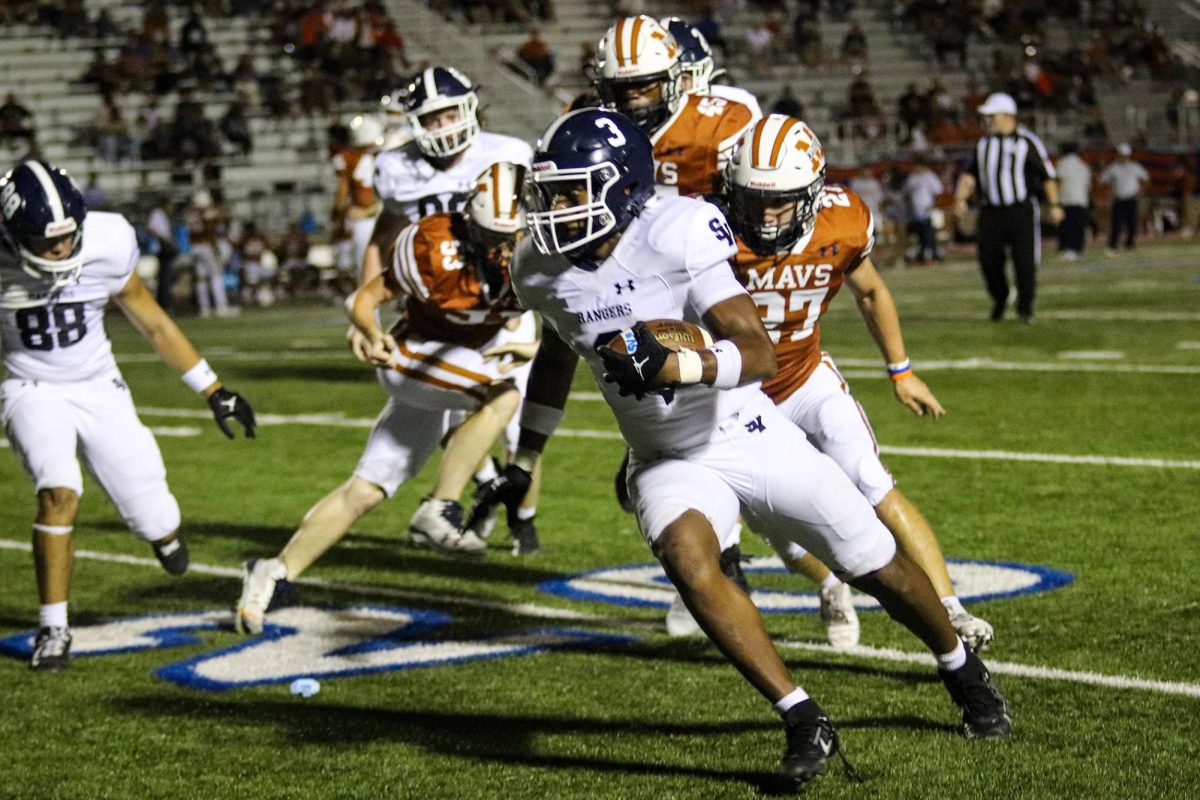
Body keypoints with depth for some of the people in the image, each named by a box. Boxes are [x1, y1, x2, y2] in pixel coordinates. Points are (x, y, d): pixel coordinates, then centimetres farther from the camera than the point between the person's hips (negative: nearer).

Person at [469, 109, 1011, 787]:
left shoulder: (677, 233, -25)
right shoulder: (543, 270, -6)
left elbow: (759, 353, -31)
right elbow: (557, 355, 17)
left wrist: (672, 366, -48)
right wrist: (524, 463, 20)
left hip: (755, 441, -3)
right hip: (669, 462, 3)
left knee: (877, 569, 10)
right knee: (689, 561, -29)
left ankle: (964, 669, 41)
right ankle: (805, 723, -18)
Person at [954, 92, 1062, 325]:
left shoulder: (1027, 141, -4)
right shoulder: (984, 143, 13)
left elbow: (1048, 174, -3)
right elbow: (971, 174, 18)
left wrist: (1054, 204, -10)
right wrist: (961, 197, 3)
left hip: (1021, 211, -4)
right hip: (991, 212, 5)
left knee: (1024, 260, -7)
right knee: (989, 262, 1)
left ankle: (1025, 306, 8)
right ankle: (999, 299, 25)